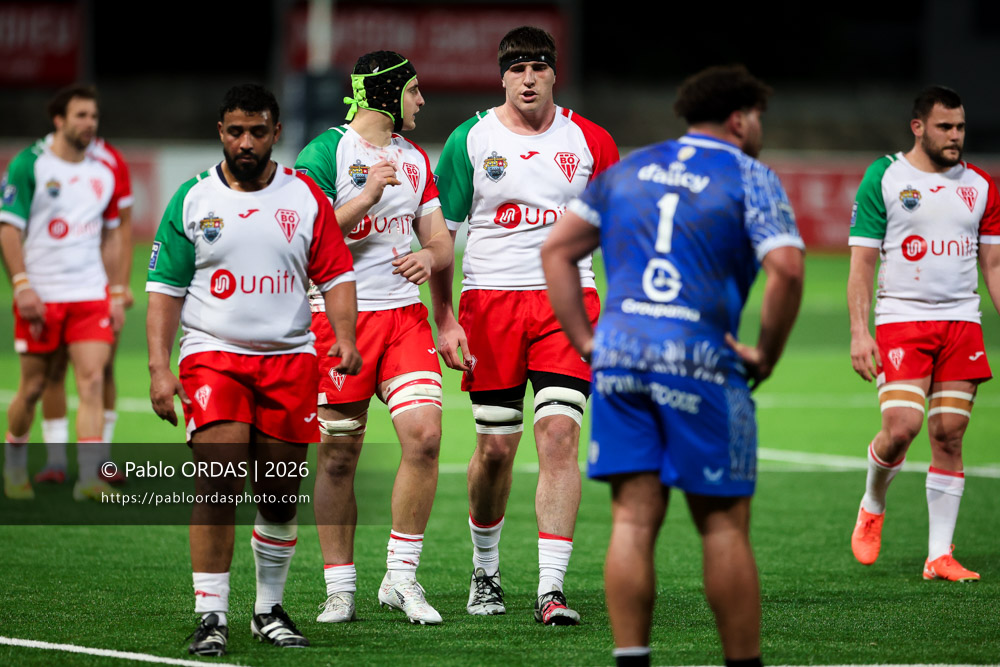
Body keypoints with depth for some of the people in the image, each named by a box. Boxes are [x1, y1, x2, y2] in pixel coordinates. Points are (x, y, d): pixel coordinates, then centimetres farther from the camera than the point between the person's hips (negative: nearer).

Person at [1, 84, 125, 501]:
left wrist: (115, 294, 14)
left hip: (90, 295, 3)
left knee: (92, 381, -9)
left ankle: (89, 479, -12)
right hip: (41, 296, -3)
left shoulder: (103, 173, 10)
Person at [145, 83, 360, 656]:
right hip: (213, 355, -2)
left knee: (280, 498, 5)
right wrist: (159, 367, -3)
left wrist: (345, 337, -11)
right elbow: (166, 288, 5)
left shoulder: (305, 197, 7)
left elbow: (337, 274, 6)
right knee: (219, 487, -15)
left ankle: (270, 610, 21)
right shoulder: (192, 200, 4)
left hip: (290, 357, 2)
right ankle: (211, 616, -12)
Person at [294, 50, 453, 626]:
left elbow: (442, 243, 18)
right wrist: (365, 199, -18)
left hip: (404, 313, 5)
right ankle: (340, 588, 10)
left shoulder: (415, 160, 14)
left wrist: (430, 257, -4)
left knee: (425, 435, -11)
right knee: (339, 459, 0)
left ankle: (401, 578, -1)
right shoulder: (327, 153, -6)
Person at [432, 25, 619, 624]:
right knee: (495, 447, 4)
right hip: (490, 302, 0)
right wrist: (444, 320, -1)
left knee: (560, 435, -13)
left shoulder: (589, 142, 5)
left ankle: (551, 589, -14)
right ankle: (486, 571, 28)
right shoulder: (470, 141, 2)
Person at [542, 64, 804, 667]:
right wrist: (766, 355, -2)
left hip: (618, 353, 4)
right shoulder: (751, 178, 2)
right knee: (724, 525, 3)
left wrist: (586, 340, 14)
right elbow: (787, 270, -12)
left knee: (634, 520, 4)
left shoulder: (629, 169, 18)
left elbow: (557, 249, 16)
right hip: (700, 361, -4)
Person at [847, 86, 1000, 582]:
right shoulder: (883, 179, 0)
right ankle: (872, 506, 14)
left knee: (949, 436, -2)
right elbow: (861, 261, -2)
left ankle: (940, 556, 2)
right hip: (901, 318, -4)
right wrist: (859, 331, -10)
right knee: (901, 426, -17)